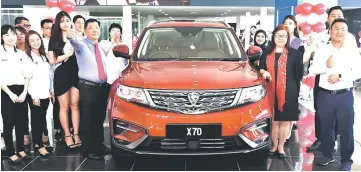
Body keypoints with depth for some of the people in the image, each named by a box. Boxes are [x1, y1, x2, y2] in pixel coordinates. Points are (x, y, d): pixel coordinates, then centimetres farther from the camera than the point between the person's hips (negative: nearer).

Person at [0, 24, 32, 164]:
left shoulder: (22, 54, 12)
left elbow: (27, 75, 8)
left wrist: (24, 92, -5)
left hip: (21, 91, 4)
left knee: (21, 121, 8)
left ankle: (21, 149, 21)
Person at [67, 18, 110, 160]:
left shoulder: (102, 48, 16)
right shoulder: (82, 45, -5)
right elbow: (76, 43, -30)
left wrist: (107, 84, 13)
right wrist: (71, 37, -53)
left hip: (103, 87, 6)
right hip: (87, 87, -6)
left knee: (100, 119, 15)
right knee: (88, 120, -1)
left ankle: (99, 144, 28)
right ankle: (88, 149, 8)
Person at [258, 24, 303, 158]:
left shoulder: (294, 54, 8)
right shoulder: (267, 53, 14)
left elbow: (299, 73, 7)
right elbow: (260, 68, 16)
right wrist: (264, 72, -2)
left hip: (288, 92, -1)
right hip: (271, 91, 2)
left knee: (285, 120, 2)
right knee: (273, 120, 6)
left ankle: (281, 147, 15)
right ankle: (274, 145, 20)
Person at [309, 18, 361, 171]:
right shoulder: (321, 50, 6)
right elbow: (312, 70, -2)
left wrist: (340, 76, -17)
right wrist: (326, 65, -19)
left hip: (345, 95, -2)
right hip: (325, 95, 2)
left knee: (346, 128, 2)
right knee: (326, 127, 13)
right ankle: (327, 155, 29)